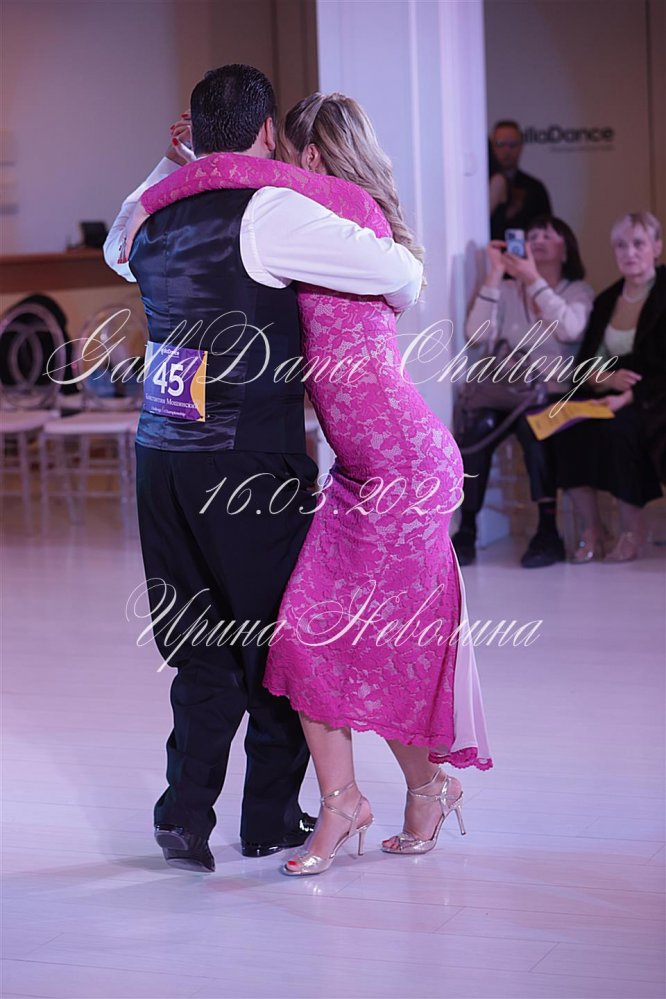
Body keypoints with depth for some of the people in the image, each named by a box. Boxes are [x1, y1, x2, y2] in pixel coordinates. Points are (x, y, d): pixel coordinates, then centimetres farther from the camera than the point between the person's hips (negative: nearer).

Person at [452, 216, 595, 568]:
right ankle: (466, 532, -26)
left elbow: (570, 330, -14)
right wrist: (495, 274, -3)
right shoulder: (508, 291, 14)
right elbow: (477, 334, -1)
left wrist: (534, 279, -14)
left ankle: (548, 532, -31)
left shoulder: (578, 291, 9)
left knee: (533, 425, -37)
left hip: (554, 394, -2)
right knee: (477, 427, -31)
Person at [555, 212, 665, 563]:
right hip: (612, 397, 5)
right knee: (564, 427, -26)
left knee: (615, 430, -36)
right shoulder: (605, 302, 14)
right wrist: (609, 379, -14)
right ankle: (591, 529, -17)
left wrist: (627, 397, -27)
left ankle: (632, 530, -19)